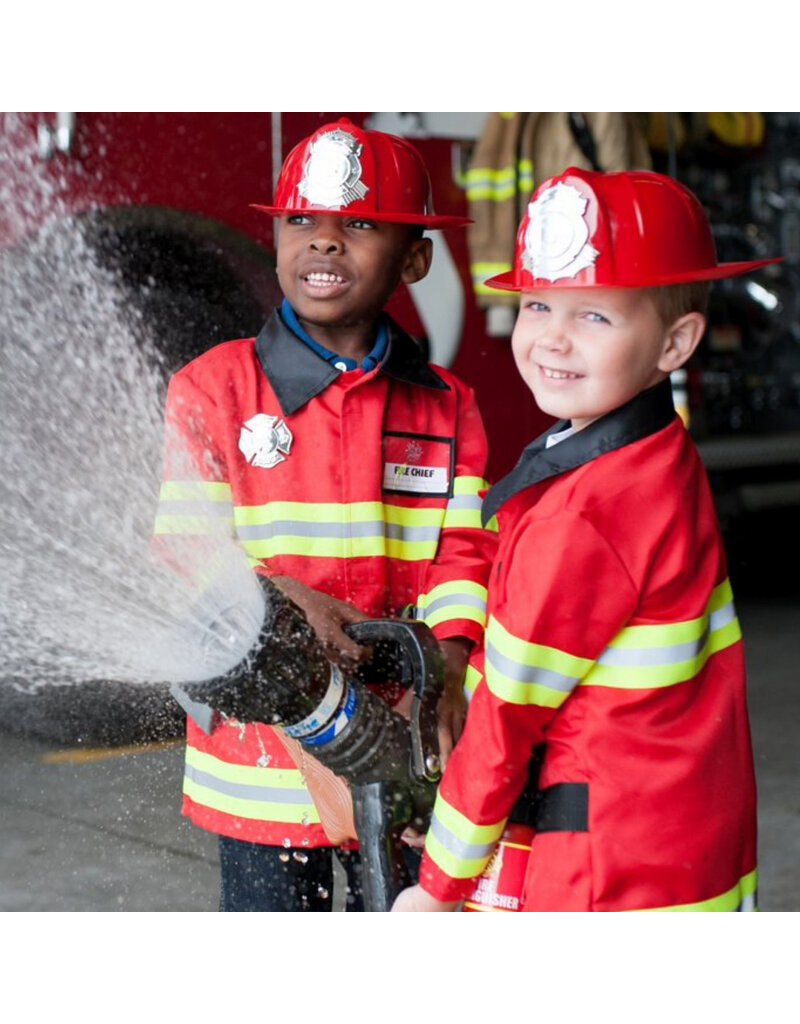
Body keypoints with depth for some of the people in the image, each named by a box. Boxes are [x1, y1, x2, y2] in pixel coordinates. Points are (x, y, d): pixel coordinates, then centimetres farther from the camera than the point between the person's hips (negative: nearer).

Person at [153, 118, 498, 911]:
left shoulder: (446, 407, 4)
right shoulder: (212, 387, -2)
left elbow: (462, 552, -3)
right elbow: (185, 550, -5)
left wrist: (446, 670, -21)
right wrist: (285, 597, -24)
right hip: (264, 747, -2)